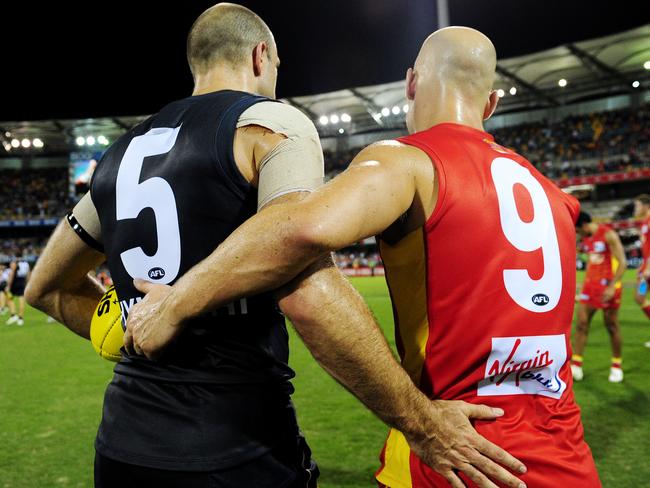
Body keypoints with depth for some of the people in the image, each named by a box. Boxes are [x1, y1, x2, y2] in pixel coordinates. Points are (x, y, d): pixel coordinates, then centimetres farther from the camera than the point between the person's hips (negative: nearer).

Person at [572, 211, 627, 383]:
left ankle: (617, 365, 19)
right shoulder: (585, 238, 8)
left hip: (608, 286, -6)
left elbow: (622, 263, -17)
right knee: (581, 323, -2)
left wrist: (612, 286, -23)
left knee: (612, 326, 4)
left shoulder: (608, 235, -14)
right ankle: (576, 365, -2)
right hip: (590, 284, 7)